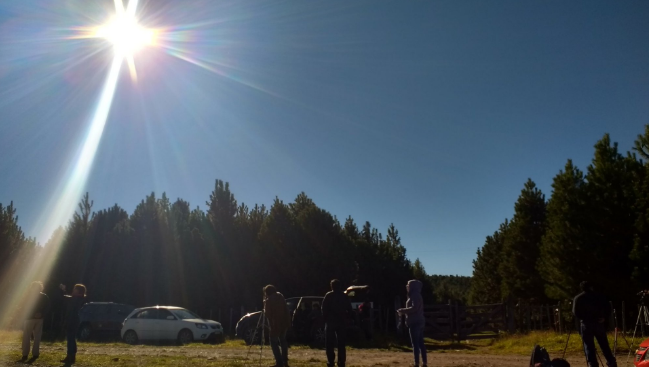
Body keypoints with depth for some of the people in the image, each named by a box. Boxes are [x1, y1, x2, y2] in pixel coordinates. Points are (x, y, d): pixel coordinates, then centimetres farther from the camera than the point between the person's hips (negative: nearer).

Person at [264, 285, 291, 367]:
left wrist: (265, 304, 3)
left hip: (276, 324, -6)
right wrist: (288, 322, 14)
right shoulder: (281, 297, 8)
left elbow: (267, 314, -8)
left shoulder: (268, 300, -11)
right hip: (284, 323, 6)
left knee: (274, 342, 4)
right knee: (282, 340, 21)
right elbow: (286, 311, 10)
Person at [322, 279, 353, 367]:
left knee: (329, 344, 3)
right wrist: (346, 318, 14)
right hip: (342, 322, 3)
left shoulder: (328, 296, -4)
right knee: (341, 344, 8)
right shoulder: (345, 296, 6)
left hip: (330, 322, -3)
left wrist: (325, 318, 3)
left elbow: (324, 309, -8)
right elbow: (350, 310, 6)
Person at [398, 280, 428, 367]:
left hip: (415, 322, -10)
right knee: (420, 343, 10)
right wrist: (404, 311, 11)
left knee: (415, 344, -7)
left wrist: (403, 310, -13)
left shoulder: (415, 295, -13)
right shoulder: (415, 295, 17)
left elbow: (414, 308, -22)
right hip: (419, 322, 10)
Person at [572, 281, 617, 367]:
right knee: (604, 345, 13)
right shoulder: (599, 296, 7)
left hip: (586, 323, -2)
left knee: (589, 346, 0)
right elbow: (608, 308, 1)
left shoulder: (578, 298, 2)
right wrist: (604, 317, 1)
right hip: (599, 322, 3)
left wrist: (583, 318, 7)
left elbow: (575, 312, -5)